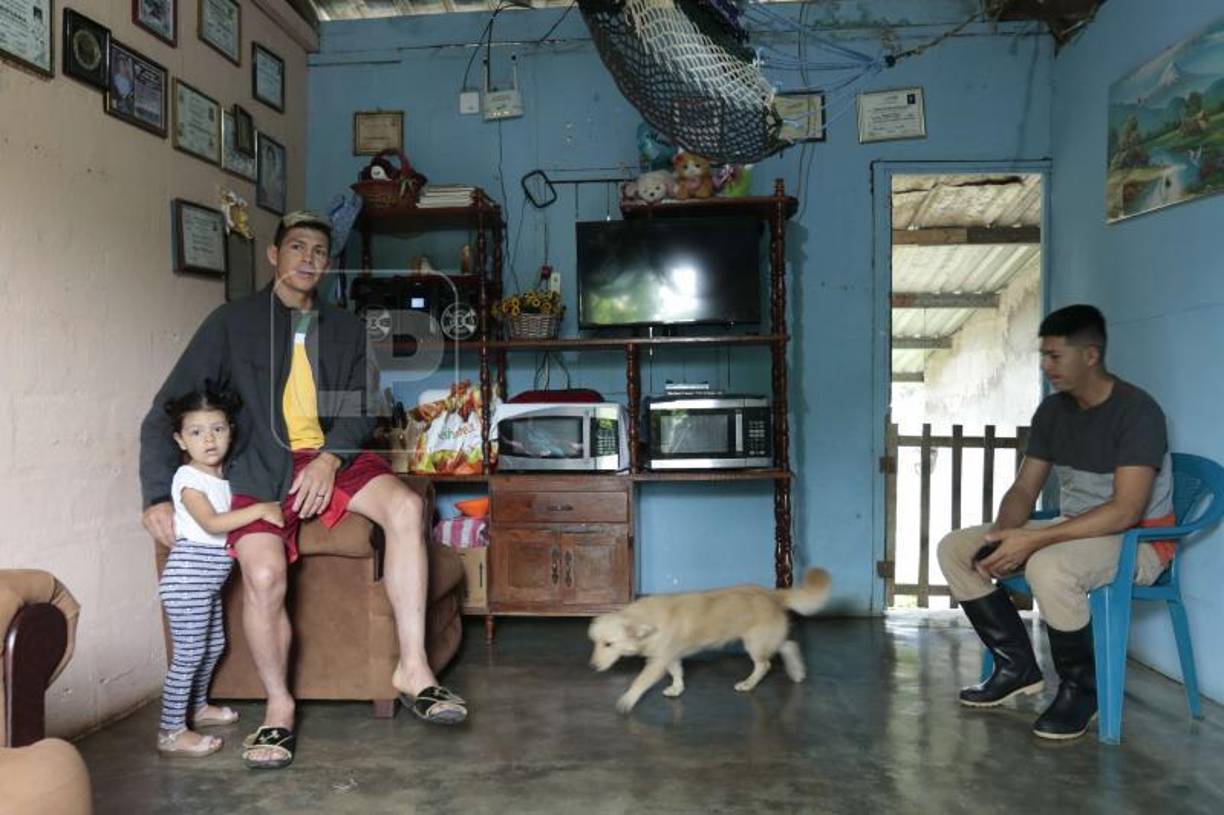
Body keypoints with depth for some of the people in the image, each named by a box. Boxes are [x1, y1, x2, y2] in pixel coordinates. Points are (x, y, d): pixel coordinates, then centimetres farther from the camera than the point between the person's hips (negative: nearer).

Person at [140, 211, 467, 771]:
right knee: (263, 576, -27)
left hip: (330, 456, 3)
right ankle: (279, 707, -3)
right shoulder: (233, 322, 3)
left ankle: (412, 667, -20)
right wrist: (157, 495, -9)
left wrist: (329, 458, -14)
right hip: (260, 467, -2)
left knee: (405, 506, -26)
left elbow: (357, 410, 7)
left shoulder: (346, 329, 14)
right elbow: (167, 411, 1)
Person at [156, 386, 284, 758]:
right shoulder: (188, 478, -14)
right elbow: (211, 522, -26)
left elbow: (234, 518, 19)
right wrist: (258, 510, -29)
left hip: (209, 578, 9)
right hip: (188, 576, -9)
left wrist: (271, 513, 3)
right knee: (189, 653, -6)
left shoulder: (224, 475, 10)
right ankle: (171, 733, 2)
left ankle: (198, 706, 39)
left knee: (213, 645, 21)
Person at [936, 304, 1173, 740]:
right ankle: (1018, 666, 5)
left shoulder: (1137, 410, -19)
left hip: (1137, 539, -8)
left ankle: (1080, 688, -13)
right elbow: (1024, 488, 5)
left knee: (1048, 567, -39)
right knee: (955, 549, -3)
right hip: (1072, 531, 8)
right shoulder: (1052, 410, 4)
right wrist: (1003, 534, -16)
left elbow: (1125, 511, -27)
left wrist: (1033, 539, -31)